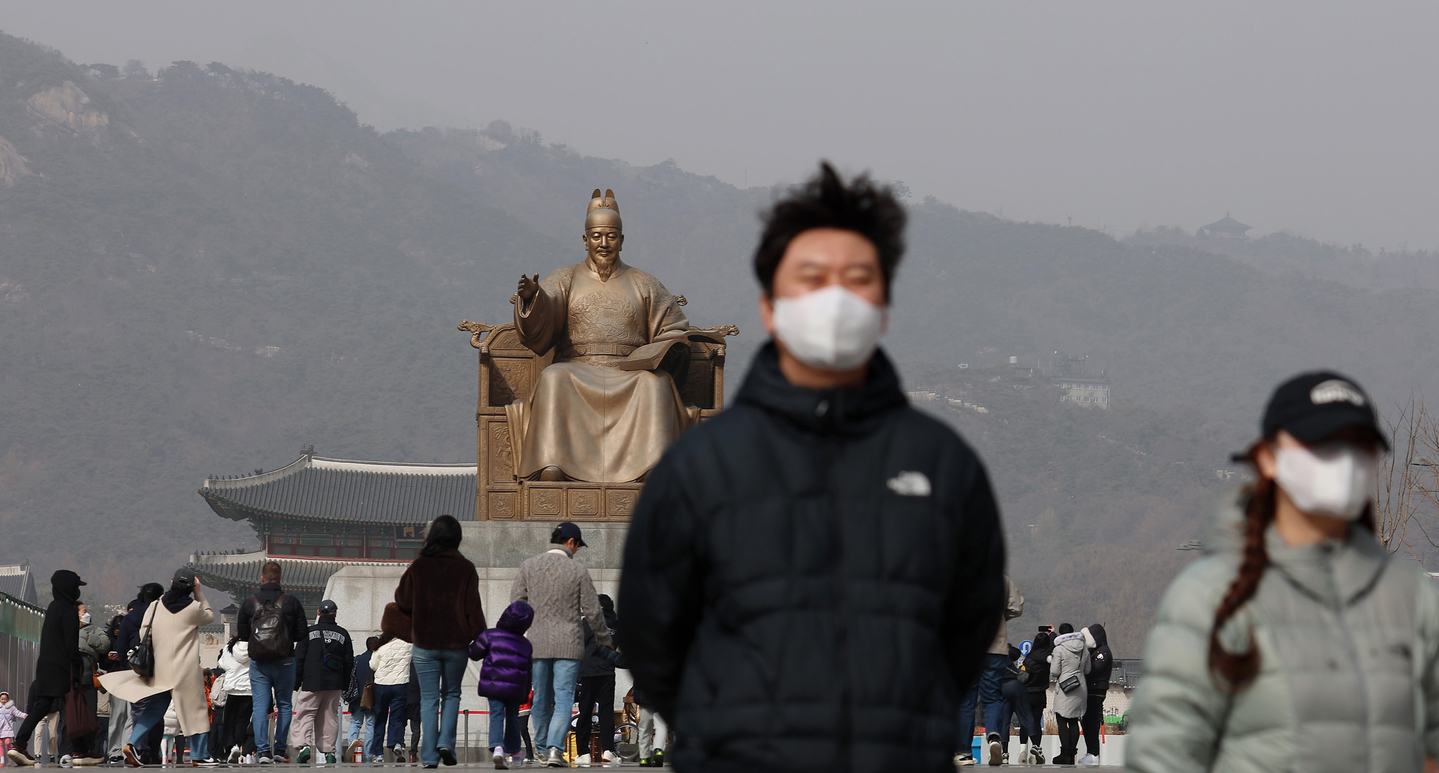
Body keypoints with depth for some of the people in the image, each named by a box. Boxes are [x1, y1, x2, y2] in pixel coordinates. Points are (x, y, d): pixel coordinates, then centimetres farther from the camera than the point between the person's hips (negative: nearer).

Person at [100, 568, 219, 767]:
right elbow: (210, 616, 13)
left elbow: (142, 635, 3)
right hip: (185, 669, -4)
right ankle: (200, 755, 10)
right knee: (195, 709, 6)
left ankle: (132, 744, 2)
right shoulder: (193, 608, -7)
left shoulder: (155, 607, 3)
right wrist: (199, 593, 11)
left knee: (154, 709, 14)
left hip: (160, 668, 4)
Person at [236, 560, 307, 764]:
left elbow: (242, 633, 5)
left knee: (260, 706, 1)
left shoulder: (249, 603, -2)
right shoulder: (291, 602, -4)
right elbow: (302, 633, -1)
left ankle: (262, 750, -8)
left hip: (258, 663, 0)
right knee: (284, 705, 10)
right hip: (284, 661, 0)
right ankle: (280, 749, 7)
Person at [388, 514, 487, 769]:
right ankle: (446, 742, -1)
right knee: (451, 694, 17)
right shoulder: (465, 569, -5)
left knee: (429, 699, 5)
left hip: (424, 644, 0)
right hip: (457, 644, 0)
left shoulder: (418, 567, -3)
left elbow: (403, 601, 6)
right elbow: (473, 609, -6)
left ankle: (429, 755, 1)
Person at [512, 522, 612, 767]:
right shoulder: (577, 570, -5)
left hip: (537, 643, 3)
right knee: (564, 698, -4)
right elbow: (592, 611, -1)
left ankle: (542, 749, 24)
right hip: (568, 644, -3)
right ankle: (555, 748, -20)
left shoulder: (529, 565, 2)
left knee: (541, 700, 14)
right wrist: (605, 639, 13)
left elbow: (516, 602, 6)